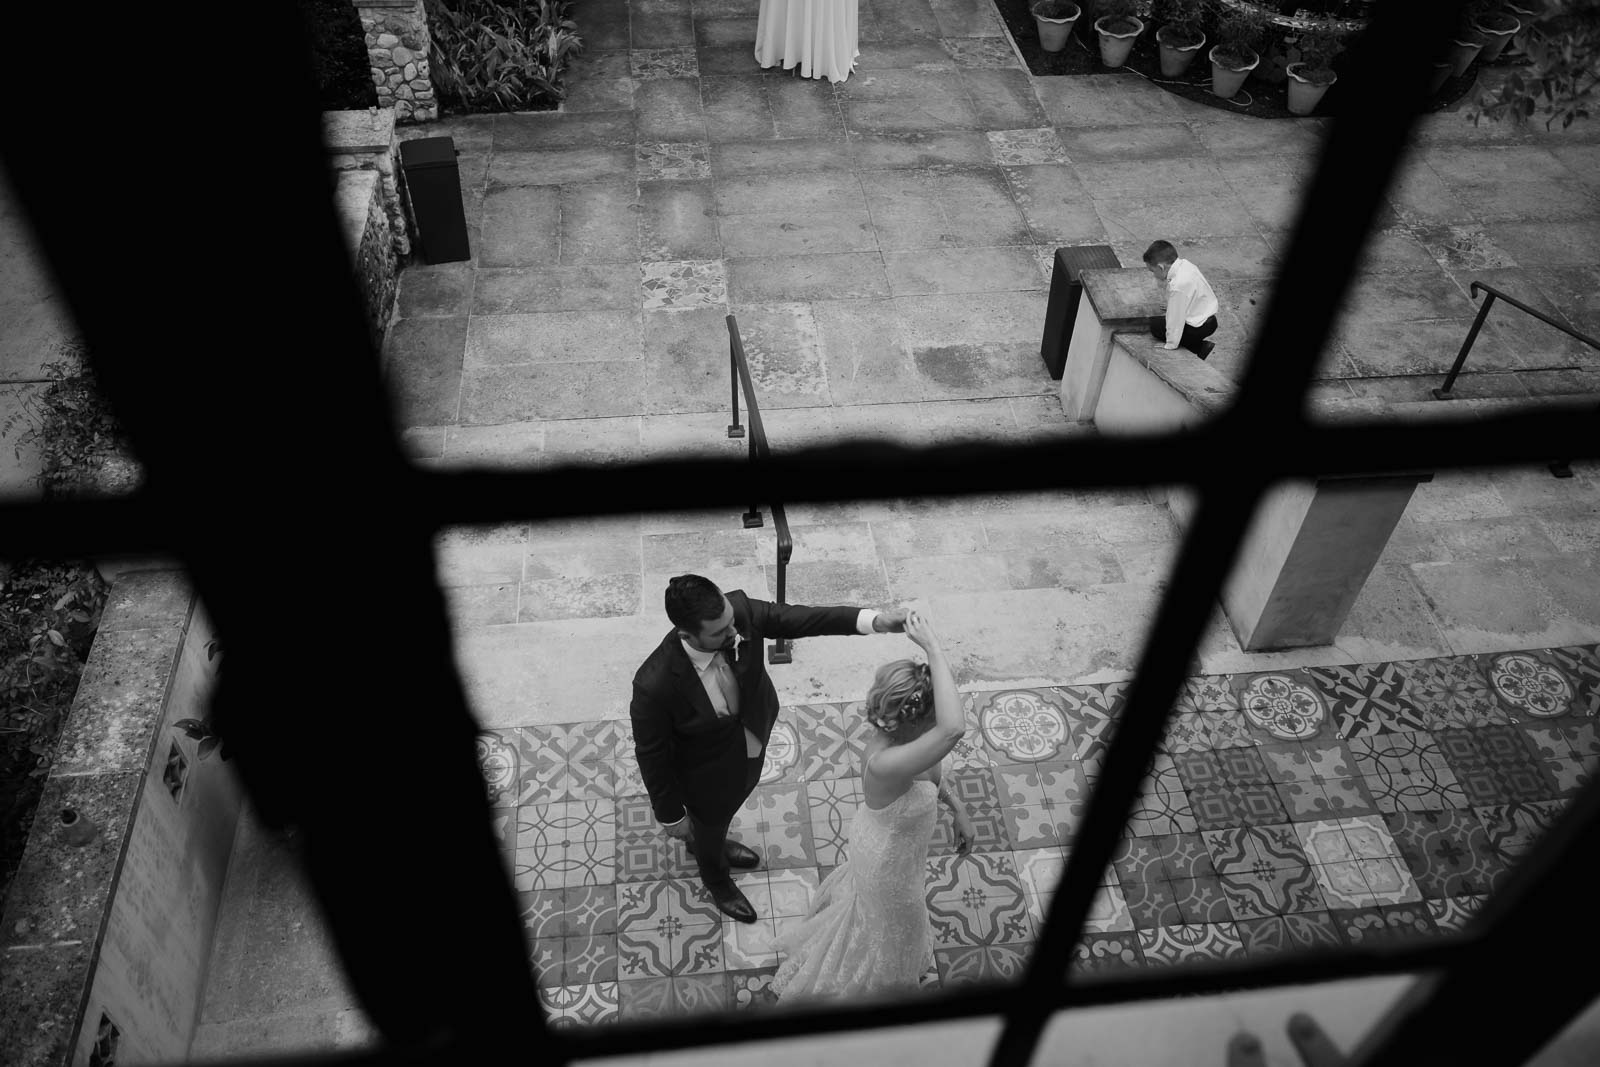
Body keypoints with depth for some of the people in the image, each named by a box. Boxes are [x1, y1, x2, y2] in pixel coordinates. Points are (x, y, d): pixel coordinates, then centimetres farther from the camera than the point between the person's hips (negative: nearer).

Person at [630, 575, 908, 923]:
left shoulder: (739, 610, -33)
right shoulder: (655, 685, -42)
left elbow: (794, 617, -23)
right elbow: (651, 754, -26)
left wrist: (873, 620, -35)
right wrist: (671, 815, -11)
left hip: (751, 749, 4)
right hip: (708, 778, -4)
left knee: (723, 815, 37)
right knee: (710, 824, 31)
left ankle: (702, 840, 73)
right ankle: (716, 878, 66)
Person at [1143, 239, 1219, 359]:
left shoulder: (1178, 286, -31)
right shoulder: (1184, 264, -4)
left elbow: (1176, 318, -24)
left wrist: (1170, 345, -15)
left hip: (1200, 326, -9)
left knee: (1156, 327, 2)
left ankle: (1200, 348, -2)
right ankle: (1201, 346, 13)